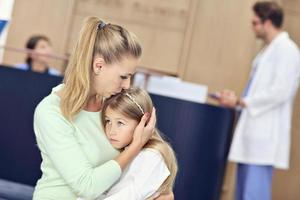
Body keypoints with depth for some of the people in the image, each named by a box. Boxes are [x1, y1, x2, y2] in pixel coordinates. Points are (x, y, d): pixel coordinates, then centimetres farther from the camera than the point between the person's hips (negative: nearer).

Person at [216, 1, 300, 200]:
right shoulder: (268, 50, 19)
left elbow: (280, 92, -17)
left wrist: (240, 102, -12)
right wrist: (236, 98, 9)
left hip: (265, 134, -10)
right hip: (252, 130, 10)